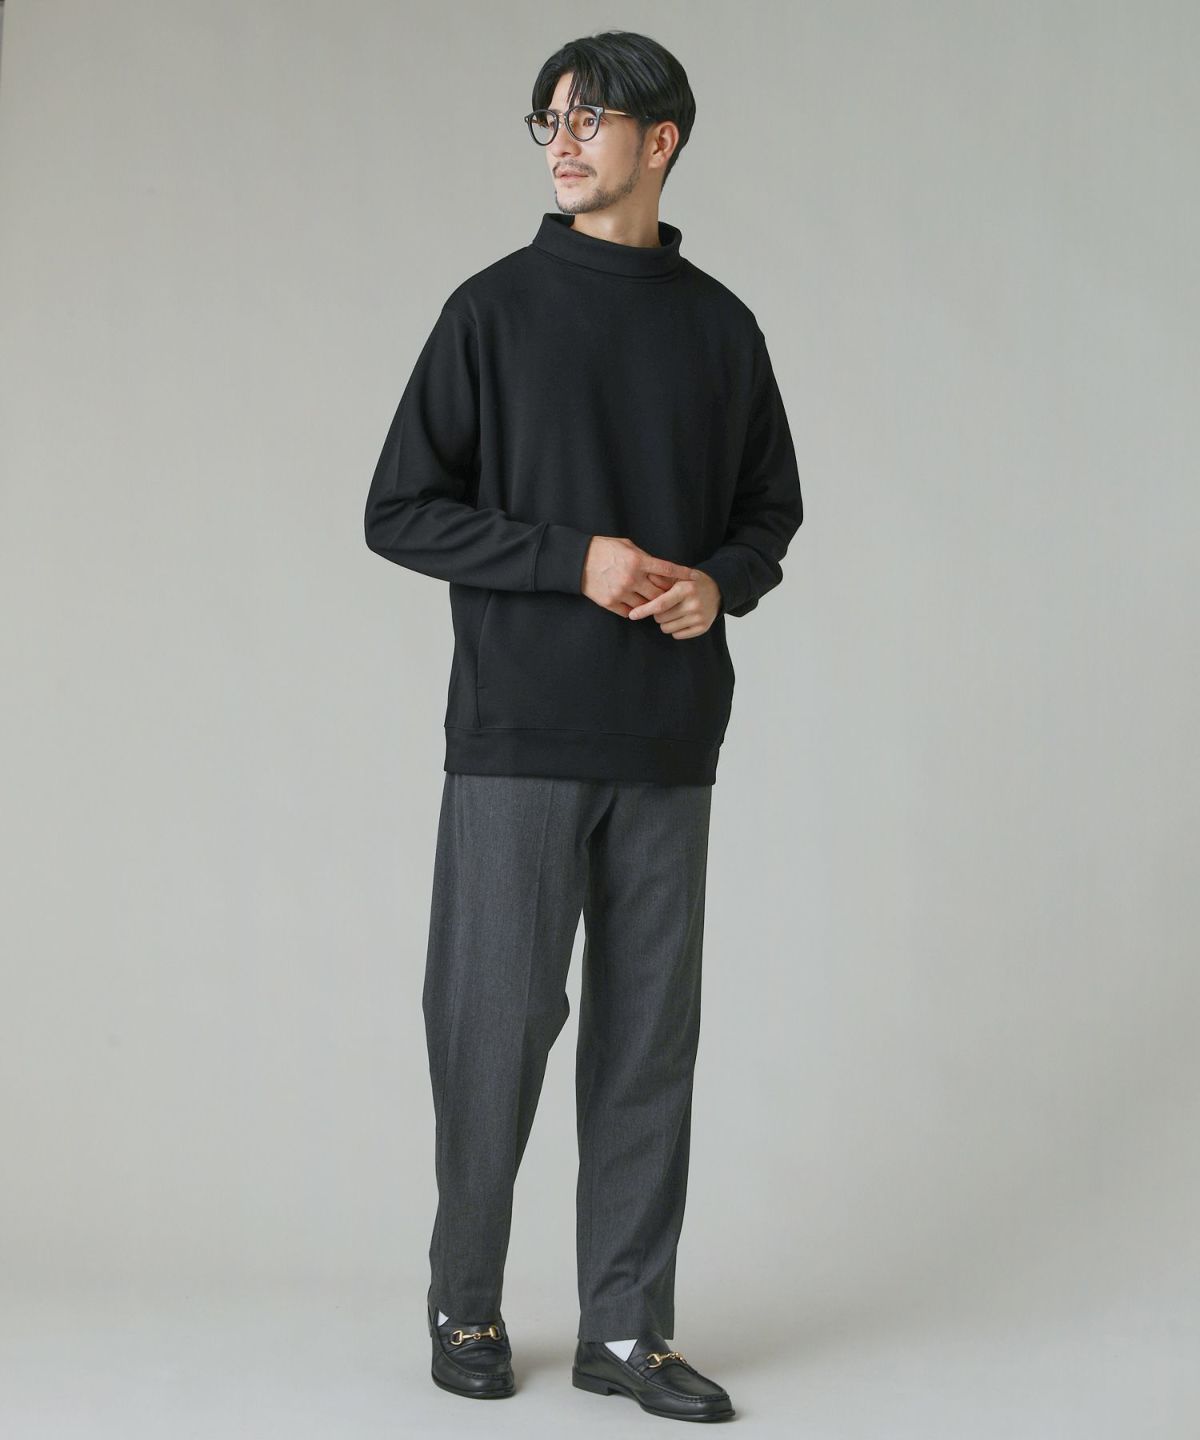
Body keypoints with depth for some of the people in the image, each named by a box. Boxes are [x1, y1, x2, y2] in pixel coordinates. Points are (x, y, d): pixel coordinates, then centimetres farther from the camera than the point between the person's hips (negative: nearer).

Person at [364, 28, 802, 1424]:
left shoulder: (719, 326, 9)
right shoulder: (496, 310, 1)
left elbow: (771, 509, 18)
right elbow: (399, 510, -2)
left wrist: (720, 582, -5)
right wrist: (576, 560, -13)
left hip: (668, 744, 3)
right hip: (518, 735, -3)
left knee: (648, 1034, 6)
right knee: (495, 1020, 1)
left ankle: (625, 1327, 16)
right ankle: (465, 1301, 20)